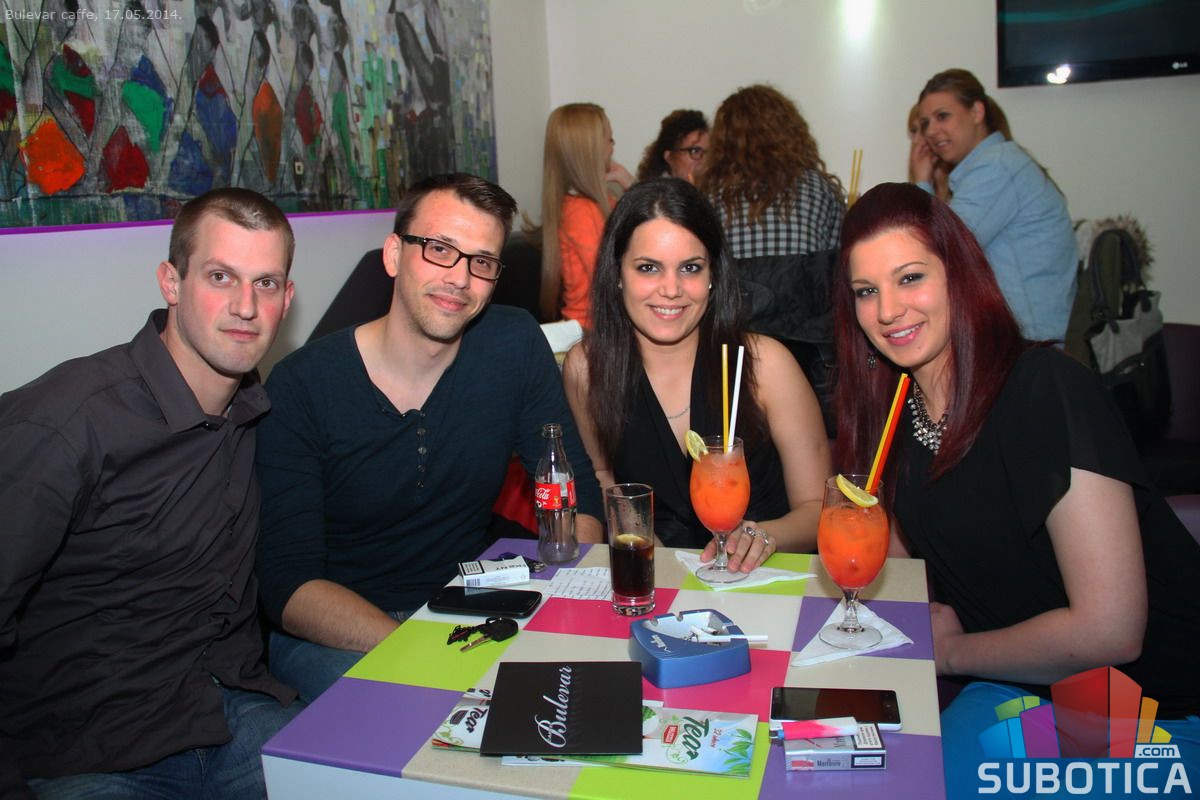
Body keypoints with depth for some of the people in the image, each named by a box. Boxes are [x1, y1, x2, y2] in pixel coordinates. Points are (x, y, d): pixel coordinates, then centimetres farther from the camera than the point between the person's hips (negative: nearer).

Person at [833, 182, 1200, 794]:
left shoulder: (1049, 389, -21)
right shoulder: (894, 404, 0)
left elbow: (1107, 630, -24)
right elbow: (905, 548, 14)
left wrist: (952, 651, -10)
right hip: (1024, 690, 6)